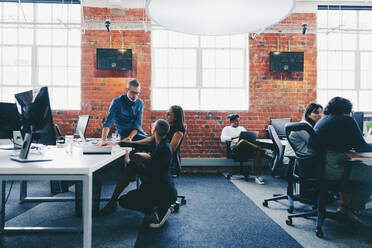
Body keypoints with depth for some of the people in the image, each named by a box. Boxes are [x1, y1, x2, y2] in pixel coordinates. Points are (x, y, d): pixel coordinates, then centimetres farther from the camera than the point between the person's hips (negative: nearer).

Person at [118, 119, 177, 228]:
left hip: (164, 191, -9)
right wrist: (119, 143, 21)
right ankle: (159, 206, 11)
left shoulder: (163, 148, -24)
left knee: (123, 201, -6)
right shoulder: (159, 144, 4)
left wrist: (131, 162, -15)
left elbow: (149, 172, -25)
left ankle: (161, 209, -4)